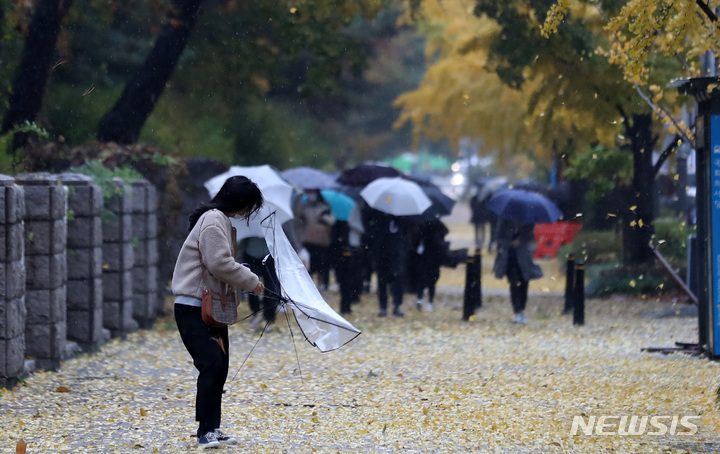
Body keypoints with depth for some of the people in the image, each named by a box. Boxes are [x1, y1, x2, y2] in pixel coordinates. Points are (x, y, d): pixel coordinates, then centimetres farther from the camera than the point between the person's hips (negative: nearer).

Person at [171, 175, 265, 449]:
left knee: (219, 367, 10)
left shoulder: (221, 221, 18)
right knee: (212, 364, -18)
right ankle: (207, 431, -16)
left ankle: (210, 430, 16)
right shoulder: (214, 221, -16)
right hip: (193, 307, -11)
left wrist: (246, 278, 8)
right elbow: (220, 264, -23)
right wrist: (251, 282, -12)